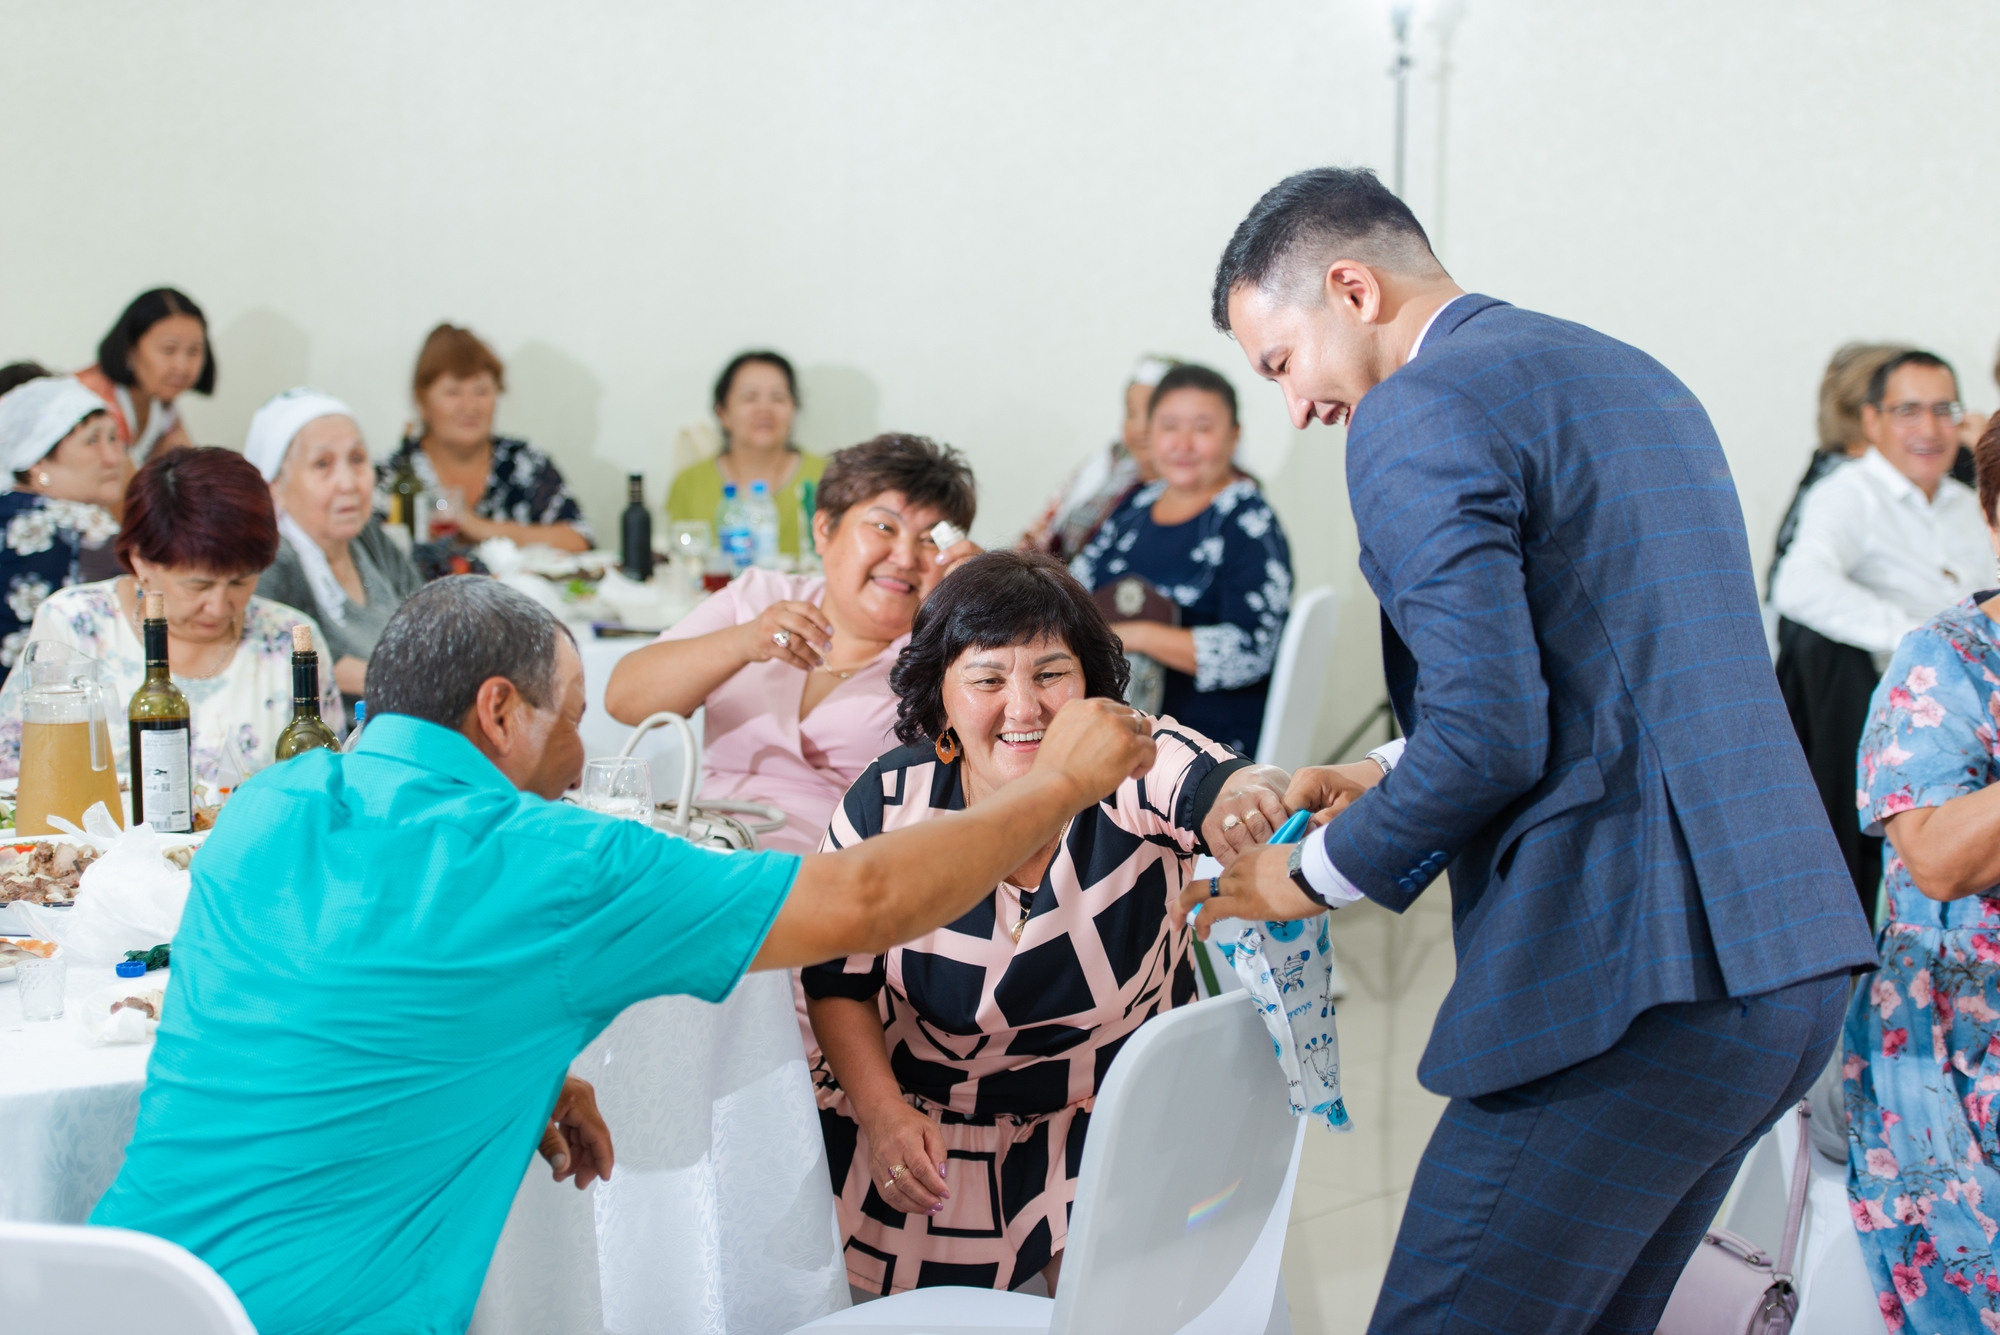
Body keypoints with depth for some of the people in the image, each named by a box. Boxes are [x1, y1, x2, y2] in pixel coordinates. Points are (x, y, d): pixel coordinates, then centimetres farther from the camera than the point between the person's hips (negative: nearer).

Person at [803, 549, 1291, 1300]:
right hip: (923, 1119, 2)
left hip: (1117, 1123, -1)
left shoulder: (1141, 771, -20)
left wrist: (1251, 796, -65)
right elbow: (838, 978, -3)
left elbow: (1226, 788, -41)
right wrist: (881, 1111, -16)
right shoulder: (890, 800, -14)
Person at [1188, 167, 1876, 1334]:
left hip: (1635, 976, -10)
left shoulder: (1418, 415, -9)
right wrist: (1400, 779, 24)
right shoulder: (1633, 378, 21)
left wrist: (1317, 877, -1)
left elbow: (1490, 733, -17)